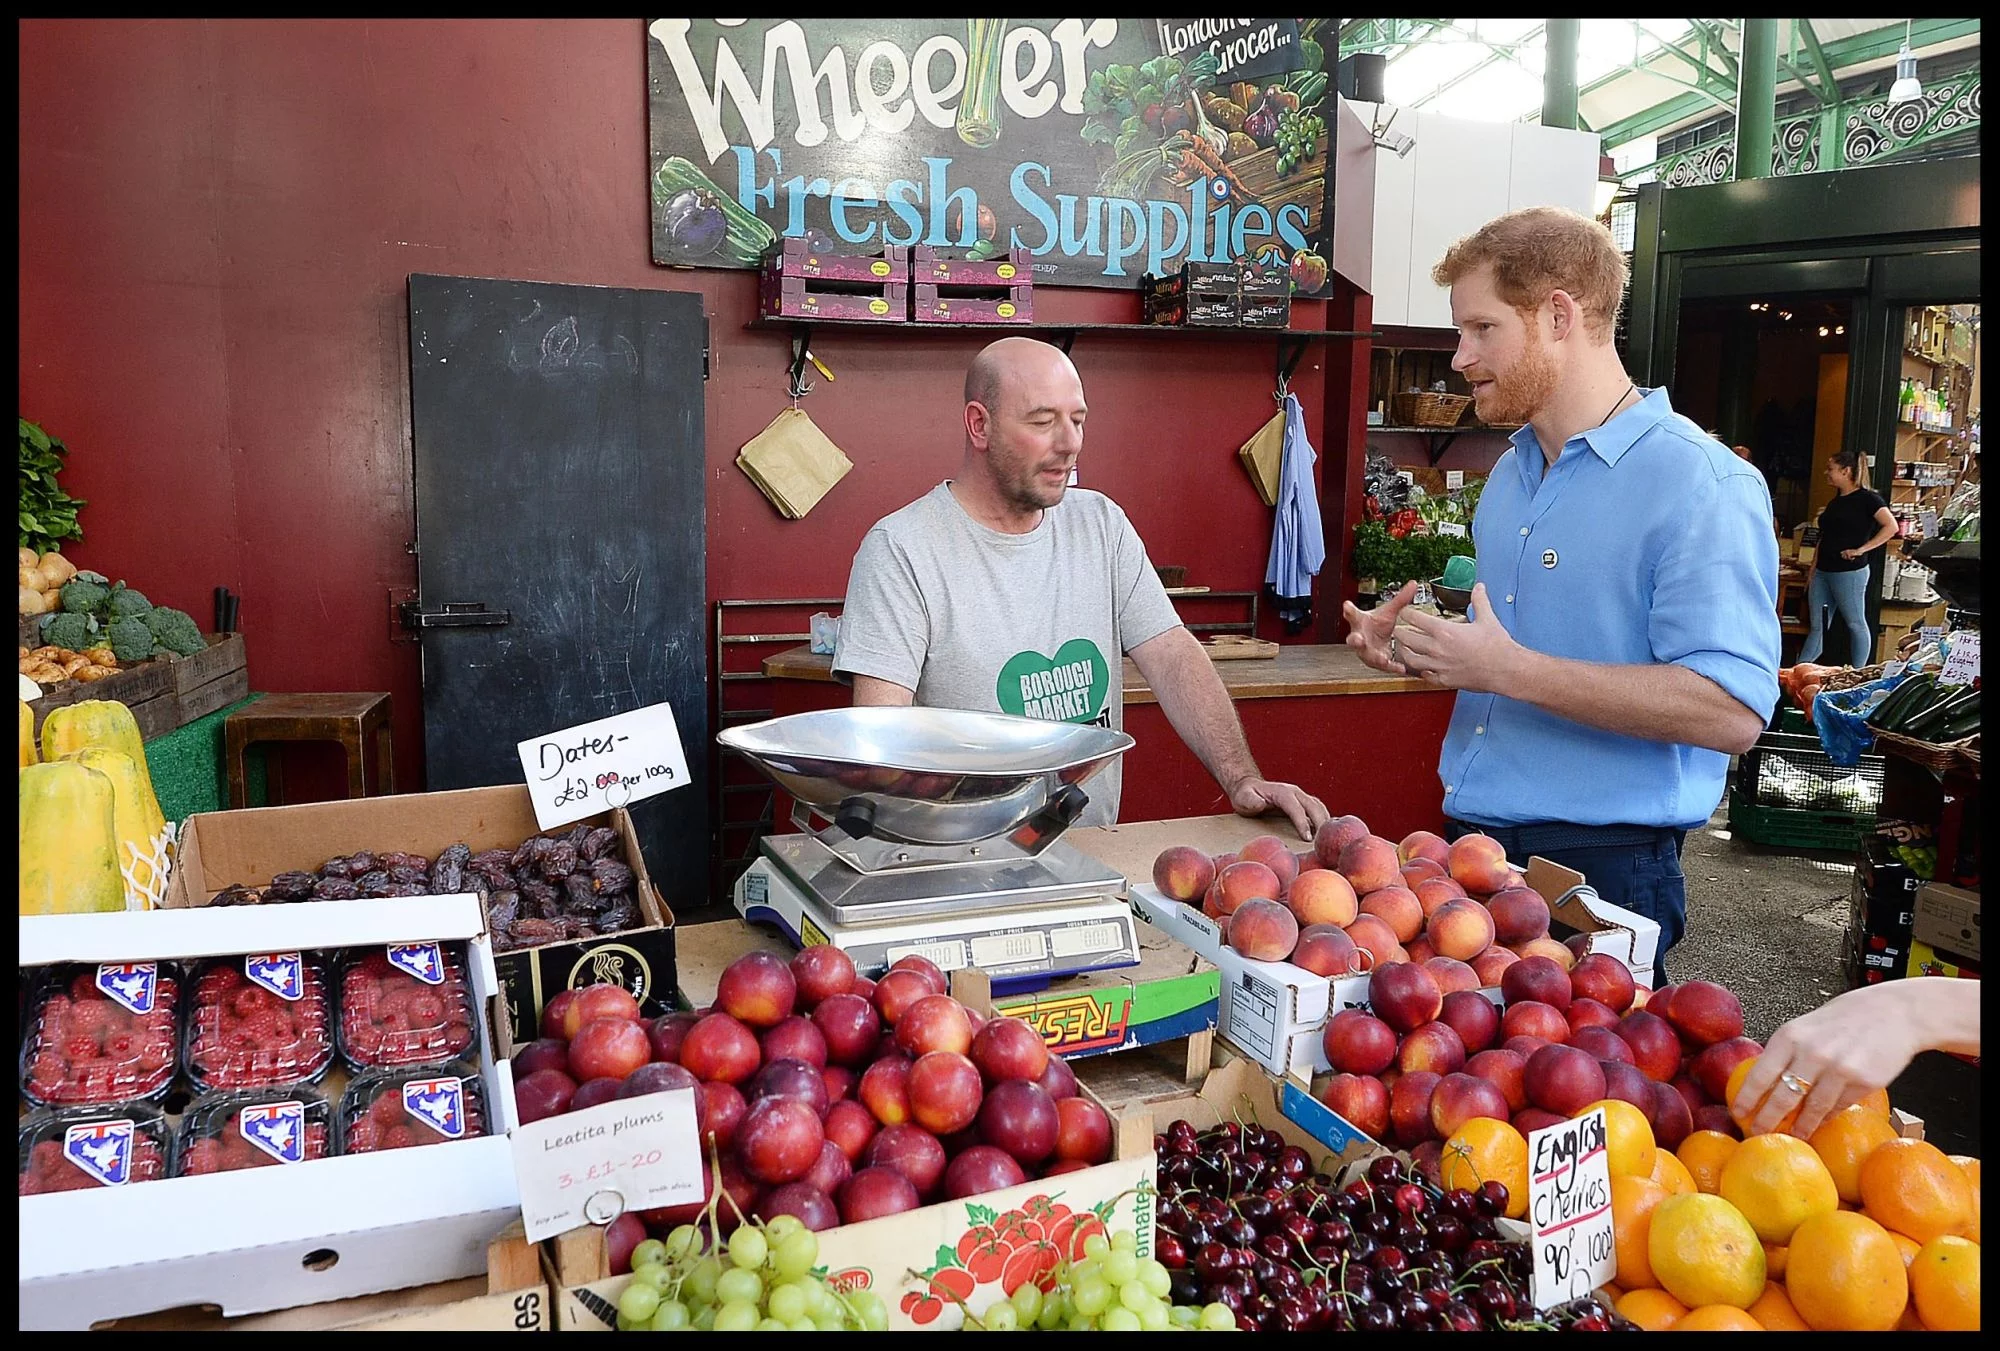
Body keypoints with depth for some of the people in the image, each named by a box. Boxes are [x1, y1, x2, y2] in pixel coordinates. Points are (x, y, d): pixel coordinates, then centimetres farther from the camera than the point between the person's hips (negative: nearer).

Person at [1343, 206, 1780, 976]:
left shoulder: (1702, 485, -15)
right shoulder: (1511, 473, 12)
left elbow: (1732, 711, -25)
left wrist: (1508, 669, -26)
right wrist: (1417, 650, 3)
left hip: (1600, 866, -8)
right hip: (1470, 844, 8)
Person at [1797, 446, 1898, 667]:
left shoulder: (1866, 498, -7)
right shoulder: (1835, 501, 16)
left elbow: (1891, 527, -17)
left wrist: (1861, 550, -19)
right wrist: (1812, 571, 15)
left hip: (1849, 572, -7)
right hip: (1823, 572, 8)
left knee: (1856, 624, 3)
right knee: (1817, 627, 8)